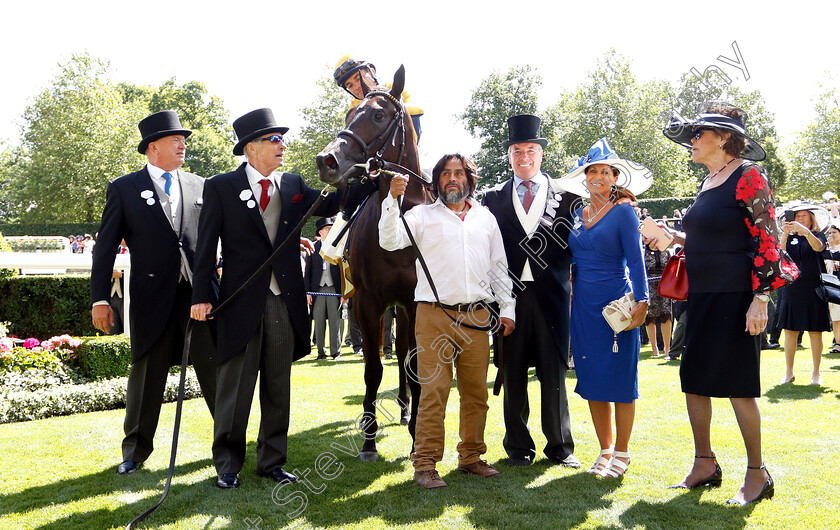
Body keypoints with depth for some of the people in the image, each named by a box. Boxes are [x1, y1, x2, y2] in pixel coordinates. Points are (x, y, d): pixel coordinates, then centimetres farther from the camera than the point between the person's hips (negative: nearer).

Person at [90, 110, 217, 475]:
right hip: (152, 297, -2)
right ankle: (136, 449, 23)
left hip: (200, 292, 2)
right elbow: (105, 247, 1)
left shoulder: (200, 186, 12)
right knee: (146, 374, 8)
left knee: (215, 370, 6)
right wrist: (100, 299, -6)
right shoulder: (124, 188, 4)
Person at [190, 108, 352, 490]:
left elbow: (329, 204, 7)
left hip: (285, 301, 4)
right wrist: (202, 295, -10)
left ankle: (272, 461, 25)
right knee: (235, 387, 5)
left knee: (278, 386, 12)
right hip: (242, 301, -4)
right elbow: (206, 245, -4)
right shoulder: (220, 187, -1)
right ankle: (227, 465, 19)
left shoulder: (293, 185, 11)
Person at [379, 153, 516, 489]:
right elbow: (390, 241, -8)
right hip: (435, 314, -3)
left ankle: (471, 456, 21)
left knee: (476, 391, 7)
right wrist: (393, 199, -18)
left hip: (477, 316, 4)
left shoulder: (486, 218, 17)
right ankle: (425, 464, 0)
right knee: (433, 391, -7)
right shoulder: (422, 215, 7)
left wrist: (507, 308, 13)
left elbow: (499, 267, 19)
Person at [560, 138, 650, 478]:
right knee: (591, 380, 8)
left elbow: (636, 261, -9)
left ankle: (622, 453, 15)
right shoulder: (578, 215, 11)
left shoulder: (623, 212, -5)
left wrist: (641, 302, -17)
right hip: (584, 306, 6)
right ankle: (605, 450, 20)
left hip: (616, 304, -6)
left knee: (620, 380, 1)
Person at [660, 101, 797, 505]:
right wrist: (673, 237, 11)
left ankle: (757, 474, 14)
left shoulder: (748, 177, -10)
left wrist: (760, 299, -19)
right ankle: (705, 464, 24)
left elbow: (767, 241, -15)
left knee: (738, 385, -1)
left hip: (735, 297, -8)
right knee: (694, 380, 10)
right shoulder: (708, 182, 14)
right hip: (701, 296, 8)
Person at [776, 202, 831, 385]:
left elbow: (818, 247, -18)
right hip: (792, 288, 2)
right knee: (789, 331, 0)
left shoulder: (818, 235, 6)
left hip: (813, 289, -2)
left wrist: (805, 231, -33)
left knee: (815, 332, 0)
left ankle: (816, 373, 8)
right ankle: (788, 373, 6)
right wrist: (785, 234, -20)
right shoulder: (791, 238, 12)